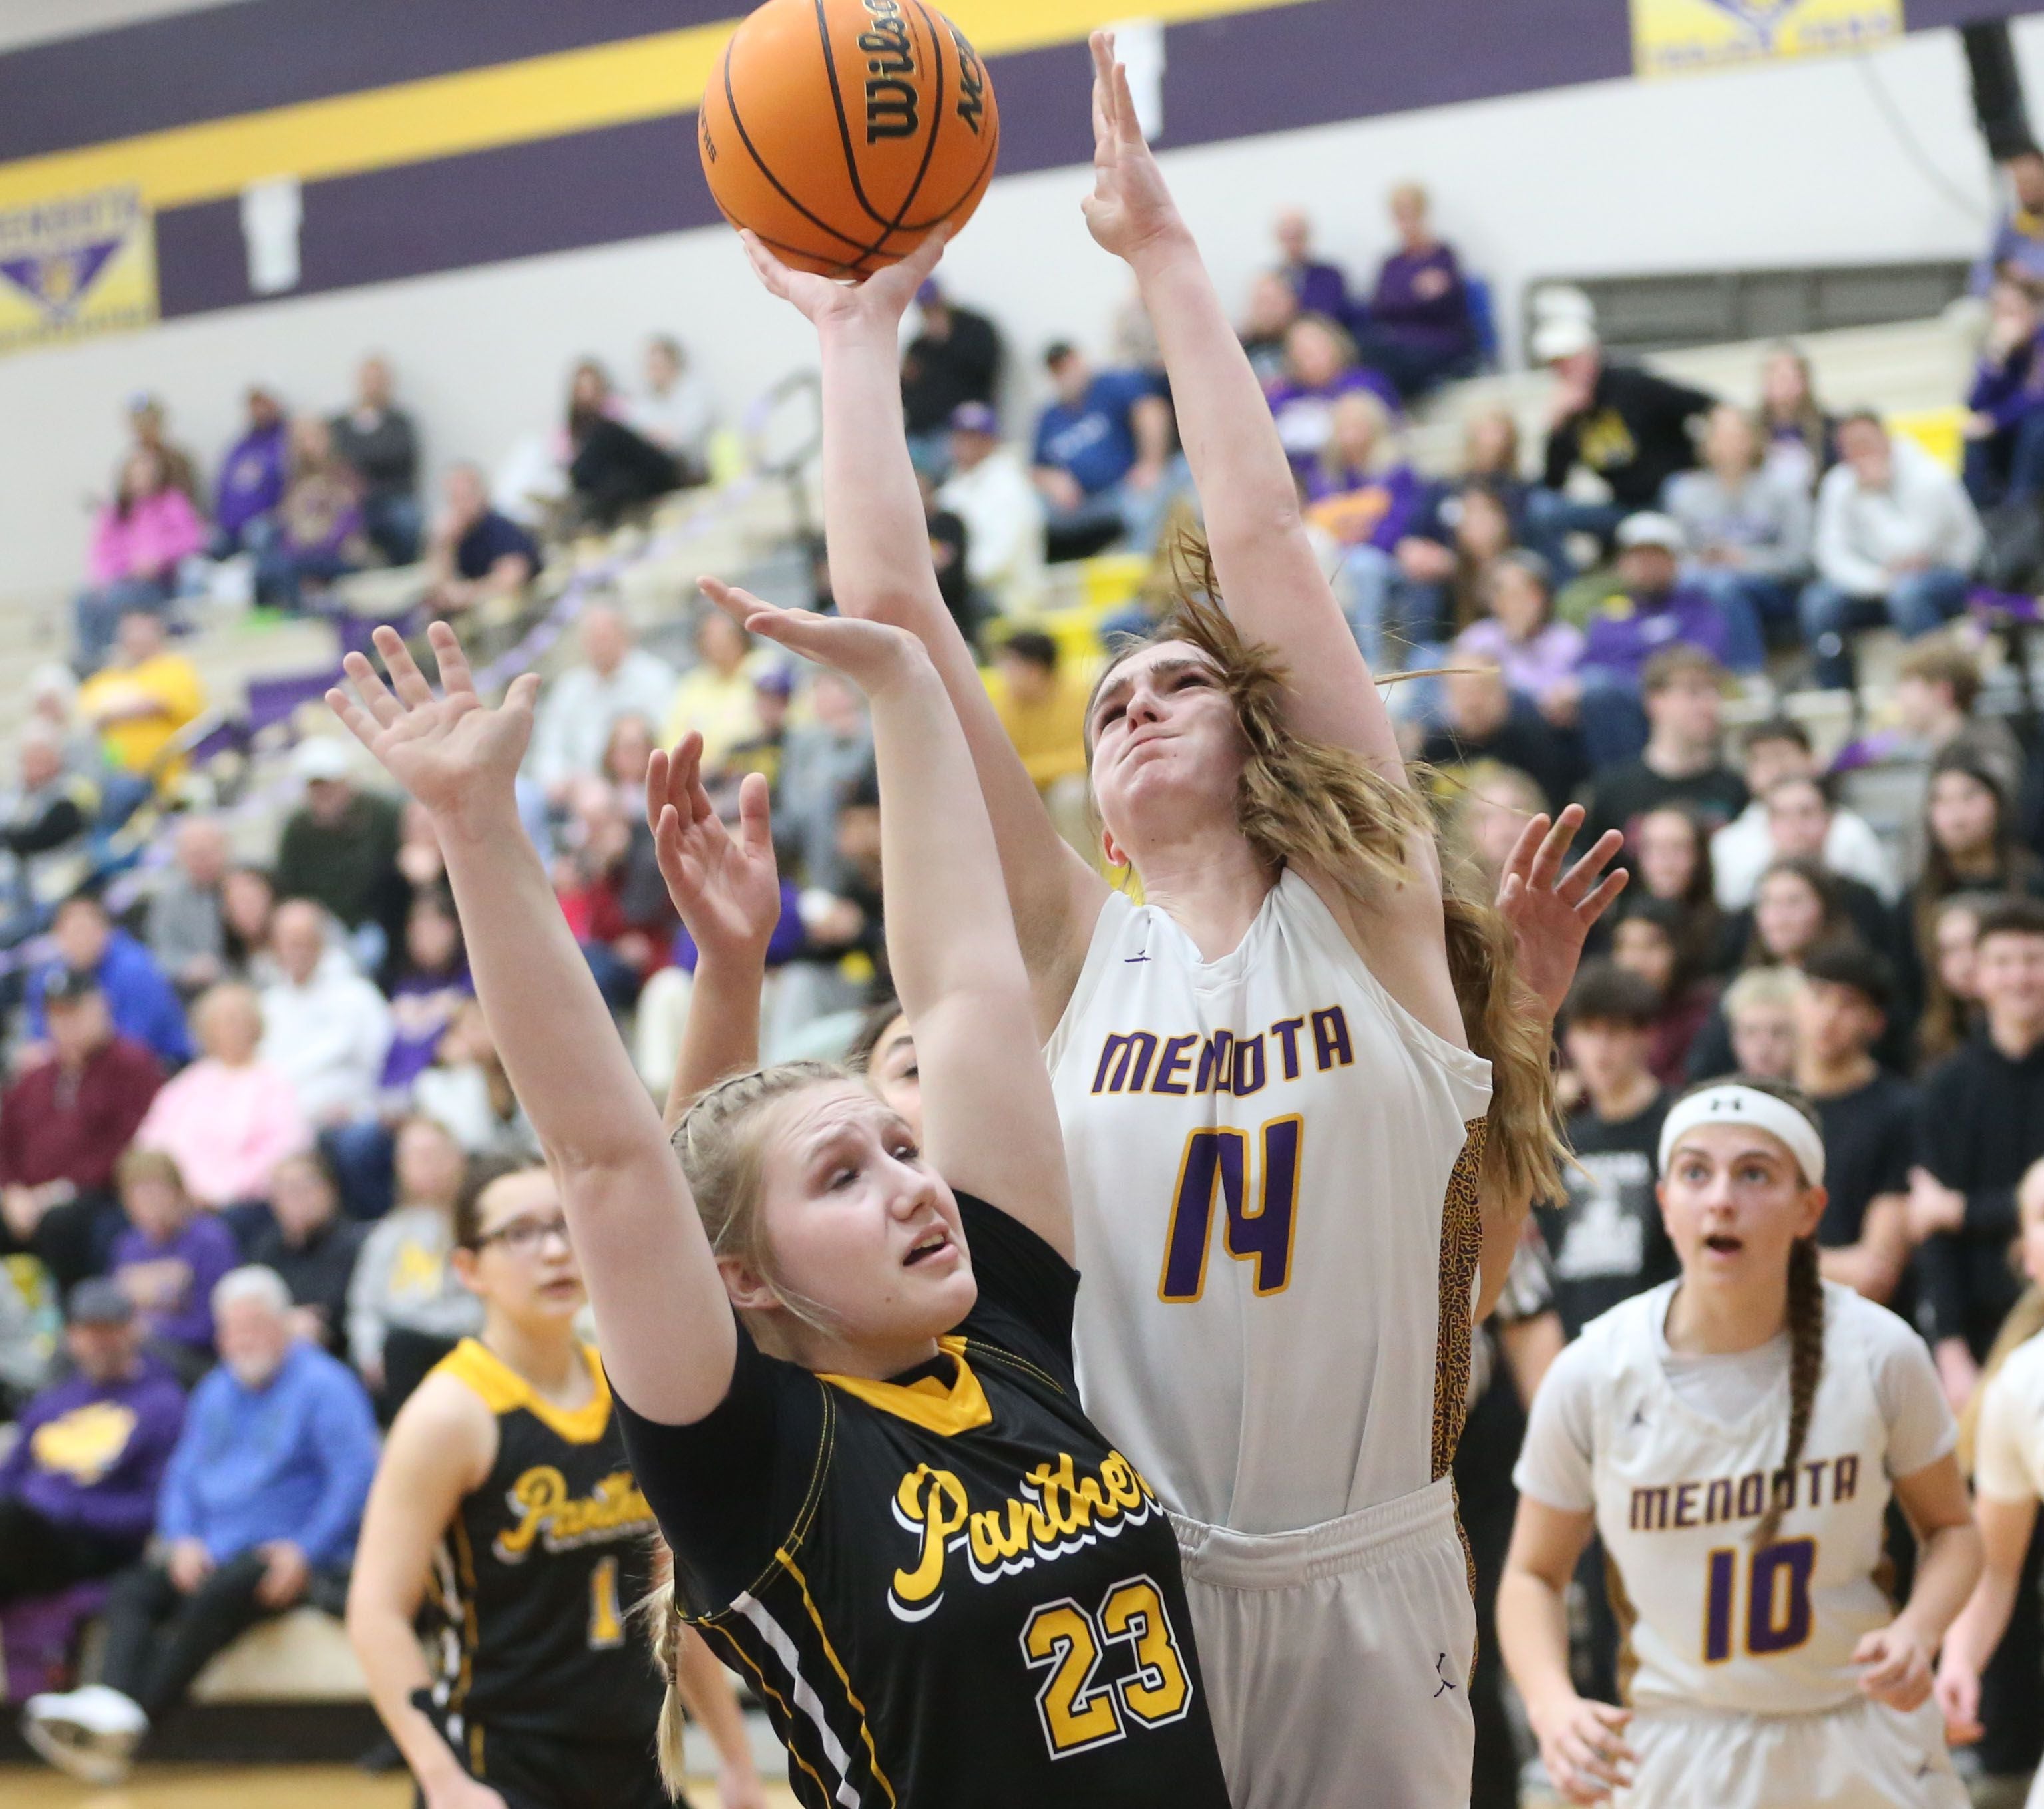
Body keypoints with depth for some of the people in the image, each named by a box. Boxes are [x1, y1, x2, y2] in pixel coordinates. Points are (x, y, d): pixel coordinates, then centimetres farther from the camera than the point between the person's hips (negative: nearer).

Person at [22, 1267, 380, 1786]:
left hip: (287, 1557, -7)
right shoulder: (216, 1393, 20)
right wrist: (183, 1540, 0)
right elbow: (183, 1475, 20)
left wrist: (305, 1553, -19)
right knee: (131, 1592, -18)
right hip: (214, 1551, 7)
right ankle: (112, 1707, -41)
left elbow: (355, 1477, -12)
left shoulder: (322, 1386, -4)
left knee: (213, 1598, -34)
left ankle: (138, 1715, -37)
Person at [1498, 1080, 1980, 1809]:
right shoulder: (1591, 1377, -12)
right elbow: (1532, 1575, -1)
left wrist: (1917, 1632, -16)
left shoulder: (1879, 1353, -11)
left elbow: (1950, 1528, 5)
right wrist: (1551, 1706, -20)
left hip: (1868, 1747, 1)